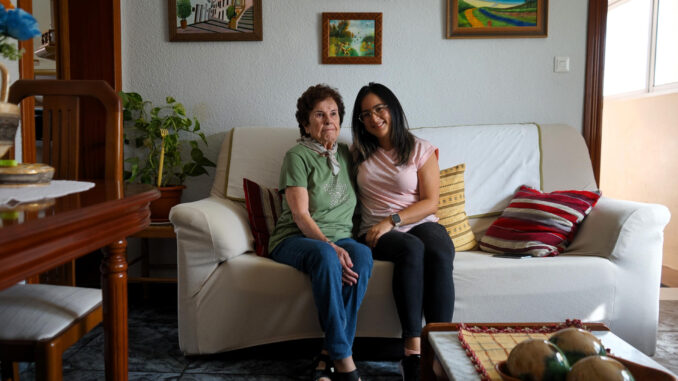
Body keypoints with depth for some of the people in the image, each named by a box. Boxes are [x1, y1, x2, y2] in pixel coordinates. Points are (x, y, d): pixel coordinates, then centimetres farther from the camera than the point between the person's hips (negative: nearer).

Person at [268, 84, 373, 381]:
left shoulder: (346, 154, 16)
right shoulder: (298, 155, -1)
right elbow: (300, 214, -11)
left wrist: (340, 246, 1)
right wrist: (329, 245, -27)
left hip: (340, 237, 4)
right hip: (295, 239, -4)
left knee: (362, 254, -32)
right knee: (324, 255, -39)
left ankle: (329, 356, -27)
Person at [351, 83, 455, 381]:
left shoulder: (421, 150, 7)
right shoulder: (360, 151, 16)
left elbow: (430, 202, 0)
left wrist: (392, 220, -13)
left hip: (420, 223, 0)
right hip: (377, 232, 0)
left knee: (440, 256, -35)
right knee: (411, 248, -36)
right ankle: (413, 348, -37)